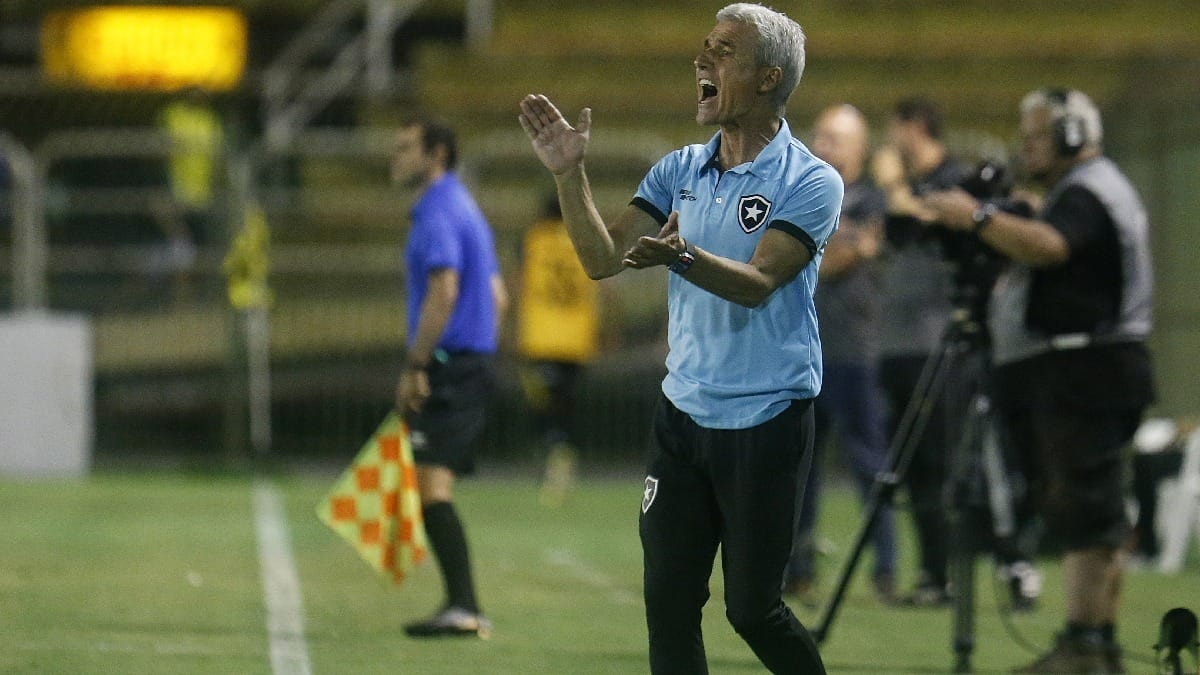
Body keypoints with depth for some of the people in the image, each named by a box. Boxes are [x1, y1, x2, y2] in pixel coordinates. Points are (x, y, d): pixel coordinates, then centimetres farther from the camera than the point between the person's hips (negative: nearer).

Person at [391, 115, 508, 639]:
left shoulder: (439, 213, -11)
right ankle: (463, 608, 9)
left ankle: (463, 606, -22)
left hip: (449, 363, -10)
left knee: (432, 487, -16)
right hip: (475, 361, 10)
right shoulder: (464, 210, 20)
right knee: (433, 490, 11)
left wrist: (414, 368, -19)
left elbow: (443, 293, -21)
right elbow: (497, 296, 24)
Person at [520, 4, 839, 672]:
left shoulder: (812, 182, -9)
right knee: (669, 603, 1)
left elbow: (757, 284, -21)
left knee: (752, 609, -1)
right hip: (683, 413, 5)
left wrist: (682, 257, -39)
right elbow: (602, 258, 4)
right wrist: (570, 173, -9)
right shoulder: (680, 171, 9)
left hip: (767, 422, -5)